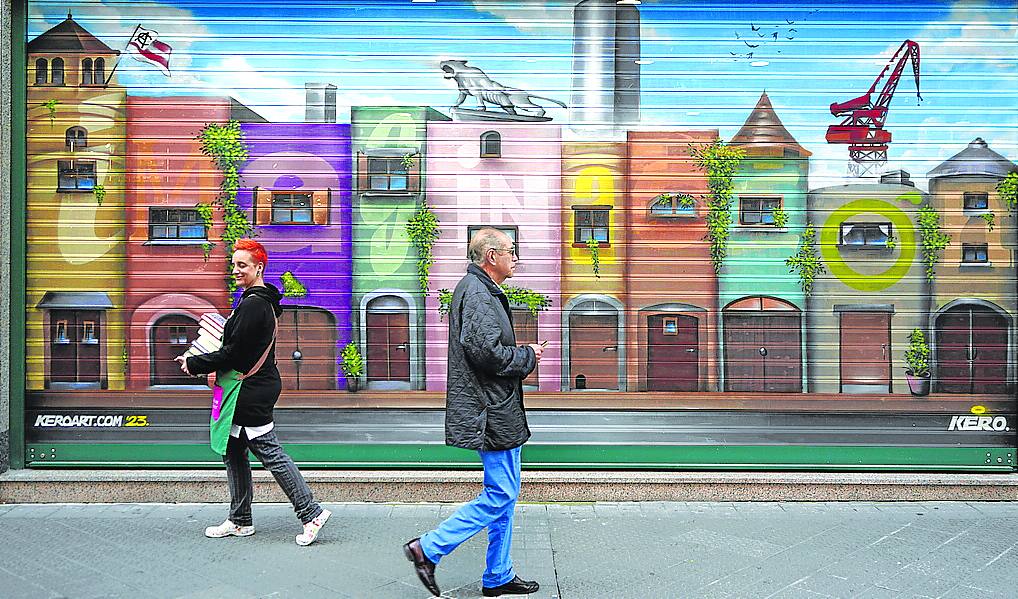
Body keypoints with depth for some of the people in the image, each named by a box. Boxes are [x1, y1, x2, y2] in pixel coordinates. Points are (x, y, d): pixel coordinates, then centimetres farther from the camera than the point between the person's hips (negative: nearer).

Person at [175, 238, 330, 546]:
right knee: (233, 453, 16)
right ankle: (240, 521, 26)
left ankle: (311, 513, 1)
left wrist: (194, 365, -8)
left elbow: (233, 353, -19)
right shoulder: (263, 301, 14)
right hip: (259, 386, 11)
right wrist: (200, 362, 10)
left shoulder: (252, 305, -18)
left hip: (251, 392, -11)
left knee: (270, 453, -5)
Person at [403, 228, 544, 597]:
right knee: (500, 496, -4)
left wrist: (522, 357, 9)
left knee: (506, 494, 15)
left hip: (498, 409, 11)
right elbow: (486, 352, -26)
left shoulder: (481, 290, 18)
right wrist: (528, 356, -11)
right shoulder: (477, 293, -16)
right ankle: (427, 549, 6)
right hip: (492, 412, -11)